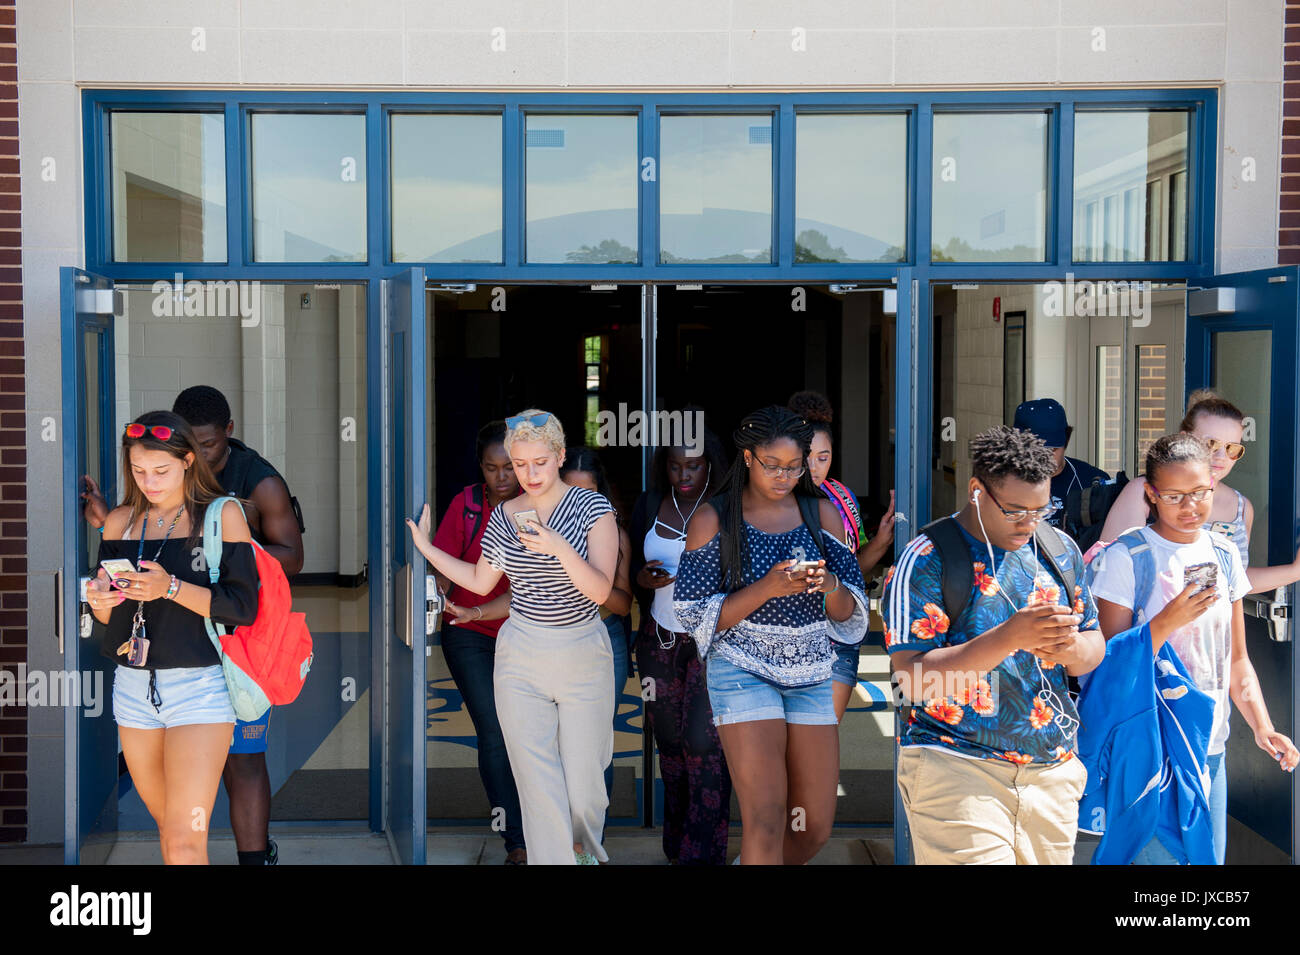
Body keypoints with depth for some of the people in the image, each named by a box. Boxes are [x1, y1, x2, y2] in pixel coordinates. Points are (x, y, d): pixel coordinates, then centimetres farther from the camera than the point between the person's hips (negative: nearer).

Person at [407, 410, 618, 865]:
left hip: (583, 656, -2)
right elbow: (480, 582, 16)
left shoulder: (592, 507, -7)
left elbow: (600, 591, -15)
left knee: (584, 782, 6)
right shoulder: (504, 516, 4)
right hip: (520, 658, 2)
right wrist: (426, 547, 10)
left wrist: (561, 549, -31)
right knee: (537, 781, -2)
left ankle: (586, 849, 36)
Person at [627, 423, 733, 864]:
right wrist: (644, 579, -9)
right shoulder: (649, 505, 4)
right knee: (669, 741, 8)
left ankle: (702, 852, -4)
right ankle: (676, 844, 22)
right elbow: (629, 569, 12)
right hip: (660, 638, 4)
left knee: (703, 742, -12)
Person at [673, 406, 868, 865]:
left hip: (811, 674, 4)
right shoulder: (713, 520, -4)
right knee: (766, 820, -15)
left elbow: (850, 612, 6)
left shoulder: (822, 513, 6)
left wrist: (829, 585, -18)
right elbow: (697, 617, -6)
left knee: (816, 827, 7)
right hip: (743, 670, -4)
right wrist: (766, 589, -20)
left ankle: (751, 861, 34)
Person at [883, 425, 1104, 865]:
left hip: (1053, 769, 6)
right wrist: (1011, 636, -28)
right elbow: (912, 678, -17)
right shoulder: (926, 559, -10)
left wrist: (1071, 649, -12)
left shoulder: (1060, 550, 9)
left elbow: (1094, 649, 13)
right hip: (956, 769, -5)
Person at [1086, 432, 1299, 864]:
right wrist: (1169, 621, -24)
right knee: (1165, 857, -6)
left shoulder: (1224, 554, 8)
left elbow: (1236, 660, 15)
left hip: (1211, 746, 6)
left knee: (1211, 857, 10)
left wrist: (1262, 726, 3)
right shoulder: (1126, 558, -11)